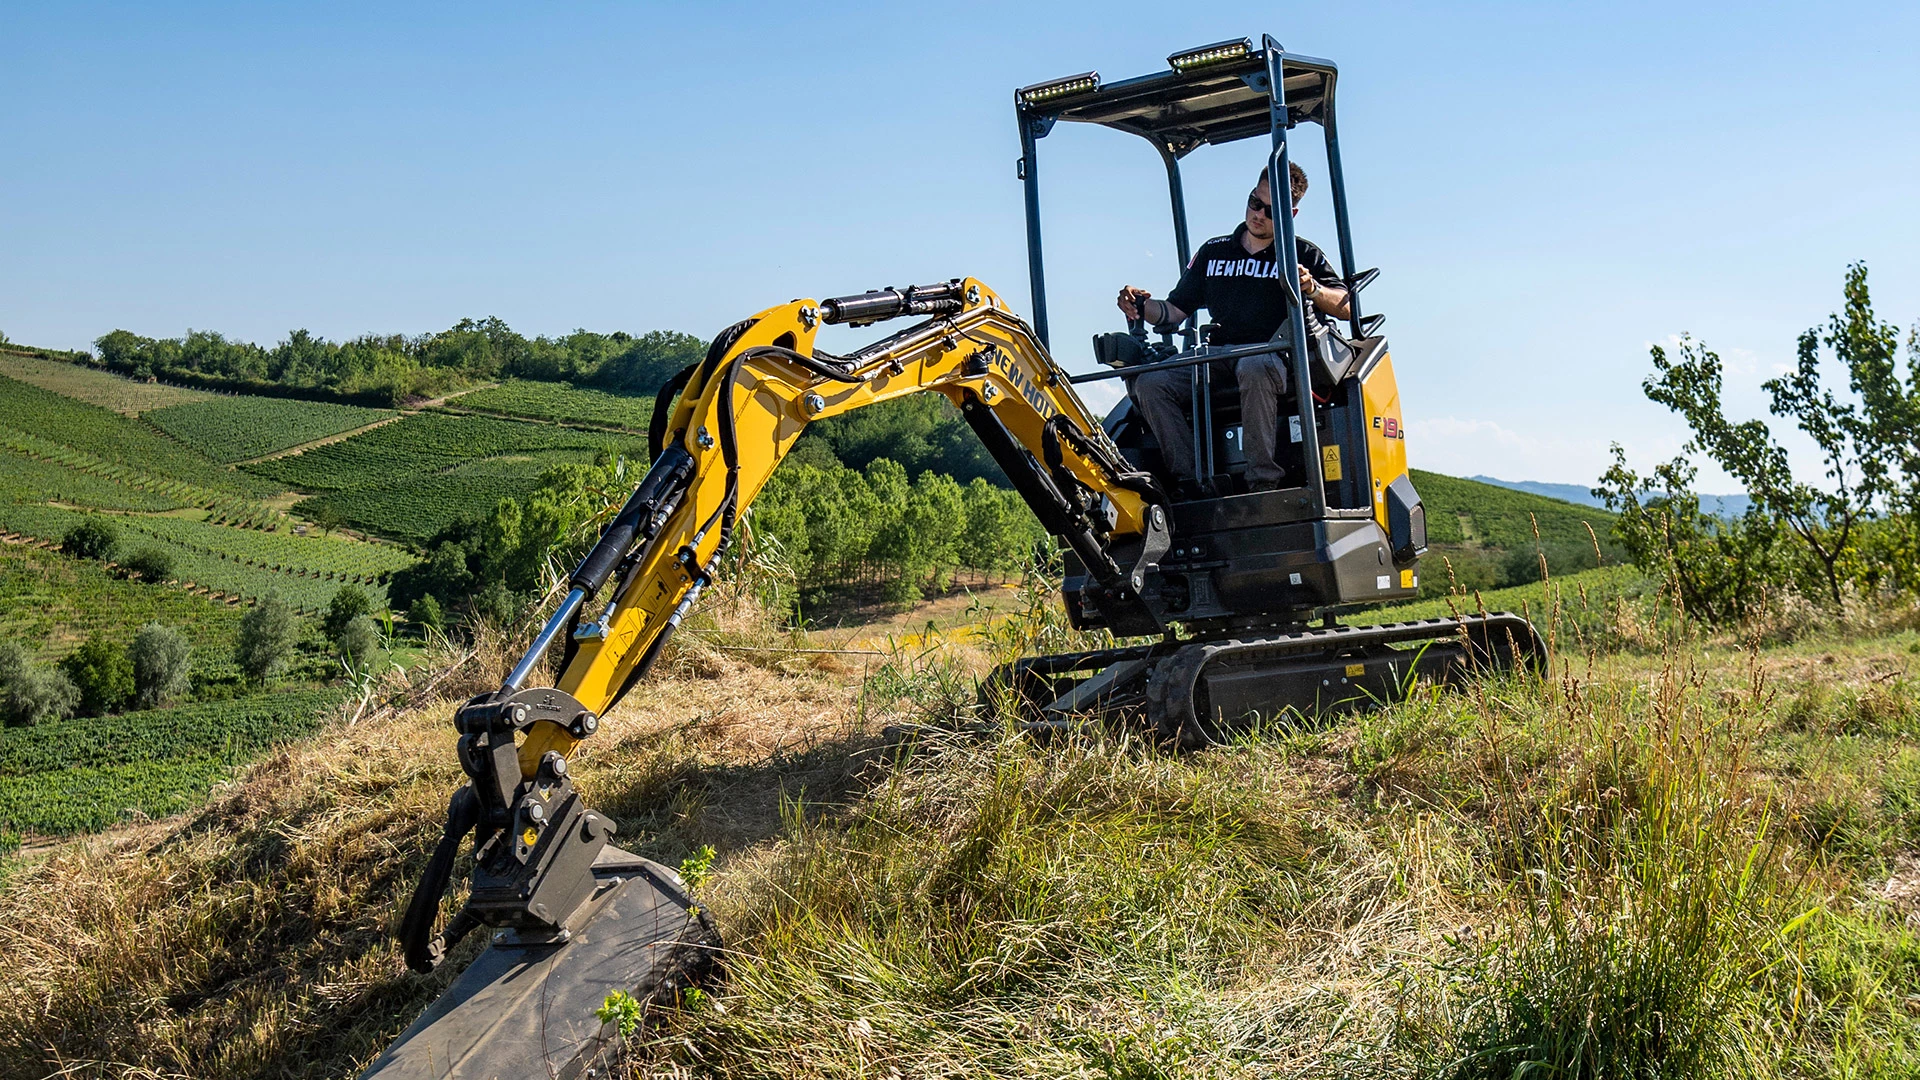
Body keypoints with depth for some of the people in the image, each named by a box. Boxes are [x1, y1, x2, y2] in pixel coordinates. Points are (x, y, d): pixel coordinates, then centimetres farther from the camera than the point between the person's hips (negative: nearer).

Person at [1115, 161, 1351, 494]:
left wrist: (1313, 289, -17)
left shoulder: (1303, 254, 12)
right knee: (1150, 383, -23)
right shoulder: (1213, 252, 22)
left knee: (1253, 368, -41)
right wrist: (1142, 306, -1)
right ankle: (1193, 483, -29)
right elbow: (1177, 310, 20)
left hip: (1273, 359, -4)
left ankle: (1263, 484, -37)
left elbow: (1345, 308, 3)